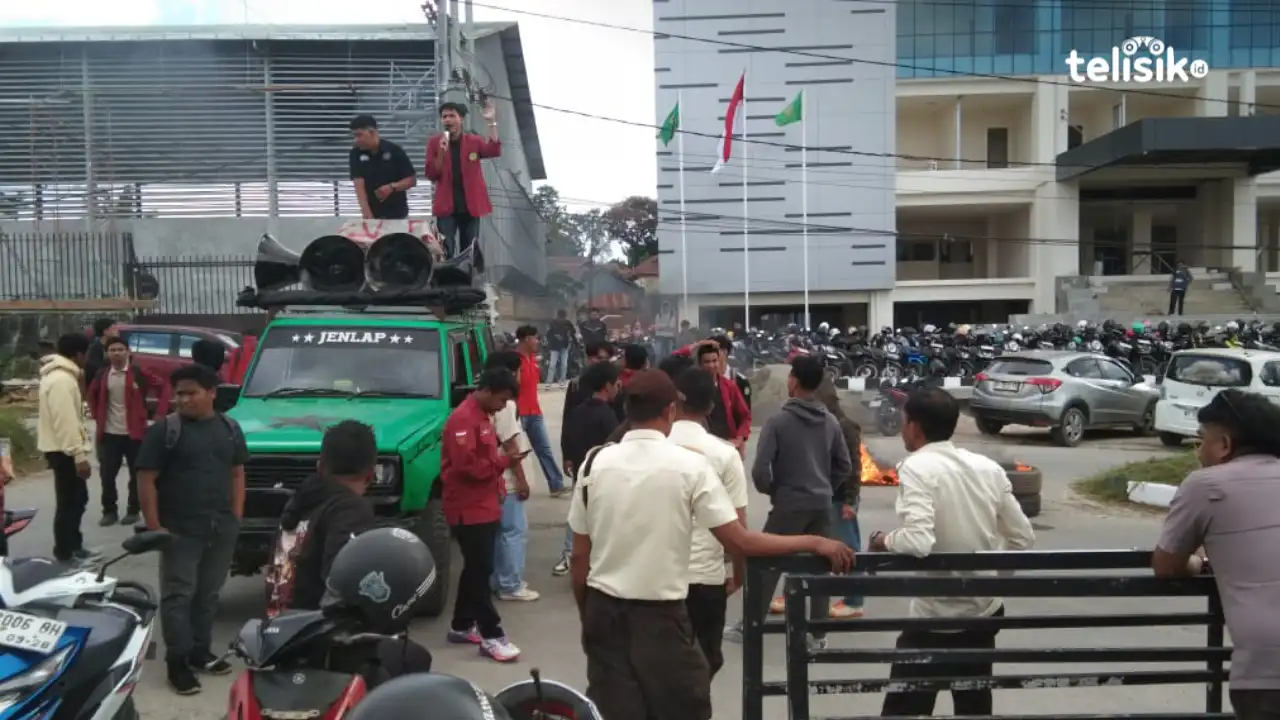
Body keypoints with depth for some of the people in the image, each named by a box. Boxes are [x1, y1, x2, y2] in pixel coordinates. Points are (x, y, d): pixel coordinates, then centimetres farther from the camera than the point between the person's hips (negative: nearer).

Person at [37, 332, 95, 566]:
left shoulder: (59, 375, 14)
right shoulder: (62, 380, -21)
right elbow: (65, 421, -26)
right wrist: (79, 455, -26)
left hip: (62, 448, 11)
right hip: (64, 450, -11)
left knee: (78, 498, 18)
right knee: (69, 503, -3)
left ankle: (73, 546, 29)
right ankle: (64, 554, 5)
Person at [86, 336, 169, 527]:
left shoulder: (139, 373, -6)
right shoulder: (102, 375, 5)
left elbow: (163, 387, -2)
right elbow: (92, 395, 23)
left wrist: (159, 414, -6)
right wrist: (96, 415, 12)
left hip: (134, 432, -3)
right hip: (109, 433, 3)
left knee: (136, 474, 5)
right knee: (107, 474, 4)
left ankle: (133, 510, 17)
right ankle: (109, 511, 16)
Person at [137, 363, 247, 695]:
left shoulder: (230, 428, 8)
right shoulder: (164, 429, -6)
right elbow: (146, 480, -7)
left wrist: (236, 516, 5)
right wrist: (154, 526, -12)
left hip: (222, 529, 4)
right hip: (179, 530, -4)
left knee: (209, 593, 13)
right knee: (178, 595, 0)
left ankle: (201, 651, 26)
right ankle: (177, 661, 8)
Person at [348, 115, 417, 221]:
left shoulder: (394, 150, -9)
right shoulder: (356, 154, -5)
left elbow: (412, 180, -3)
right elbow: (359, 186, -14)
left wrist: (392, 187, -22)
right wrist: (367, 215, -27)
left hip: (398, 214, -1)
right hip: (372, 215, 1)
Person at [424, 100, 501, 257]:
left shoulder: (474, 140, 6)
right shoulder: (434, 142, 4)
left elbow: (494, 151, -13)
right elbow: (431, 175, 0)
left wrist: (492, 122, -20)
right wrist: (441, 152, -14)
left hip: (470, 205, 1)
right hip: (446, 206, -1)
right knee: (445, 253, -9)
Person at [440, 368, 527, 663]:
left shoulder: (482, 416, 15)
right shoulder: (463, 418, -18)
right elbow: (466, 465, -26)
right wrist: (503, 462, -19)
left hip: (484, 506, 10)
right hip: (470, 510, -10)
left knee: (475, 569, 16)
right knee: (481, 570, -6)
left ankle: (462, 626, 26)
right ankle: (491, 636, -1)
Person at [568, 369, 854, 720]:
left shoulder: (594, 463, -2)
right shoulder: (691, 465, -10)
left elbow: (580, 556, 2)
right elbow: (739, 542, -12)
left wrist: (586, 619, 15)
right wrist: (815, 543, -4)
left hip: (604, 611, 3)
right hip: (660, 615, -3)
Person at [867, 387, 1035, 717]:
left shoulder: (916, 467, -16)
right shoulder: (988, 468, 2)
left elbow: (918, 542, -28)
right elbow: (1023, 538, 5)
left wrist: (882, 540, -9)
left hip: (936, 616, -6)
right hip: (985, 610, 6)